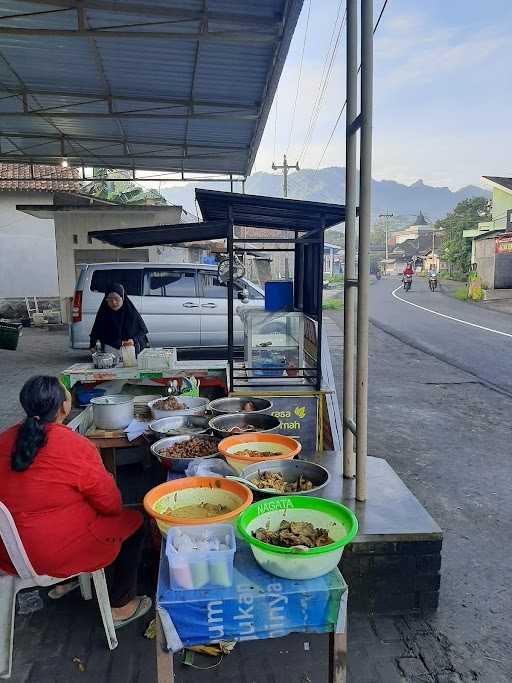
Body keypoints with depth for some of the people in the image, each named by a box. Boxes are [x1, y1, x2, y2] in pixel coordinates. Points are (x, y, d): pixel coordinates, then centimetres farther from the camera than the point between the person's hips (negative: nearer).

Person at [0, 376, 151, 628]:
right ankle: (120, 607, 21)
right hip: (55, 555, -7)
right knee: (133, 522, 11)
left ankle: (63, 583, 38)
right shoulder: (76, 447, -24)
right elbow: (110, 504, -14)